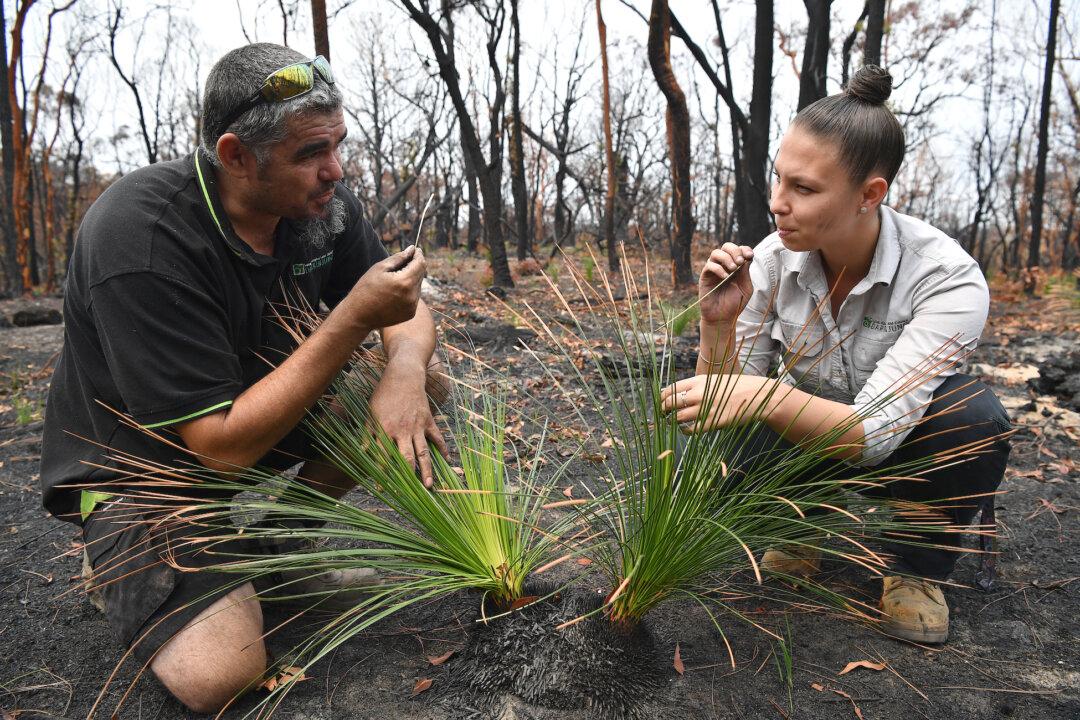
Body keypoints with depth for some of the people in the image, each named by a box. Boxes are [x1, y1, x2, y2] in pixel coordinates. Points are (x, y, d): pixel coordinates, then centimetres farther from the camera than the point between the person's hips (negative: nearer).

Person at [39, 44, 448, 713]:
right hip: (140, 462, -6)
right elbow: (222, 444, -31)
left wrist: (404, 370, -27)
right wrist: (354, 319, -35)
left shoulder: (324, 202, -11)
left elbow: (410, 312, -3)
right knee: (219, 676, -23)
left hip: (263, 409, 7)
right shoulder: (140, 239, -31)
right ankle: (126, 557, 9)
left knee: (421, 381, -10)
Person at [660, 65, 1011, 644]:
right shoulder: (771, 260, -19)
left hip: (904, 444, -1)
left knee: (974, 412, -34)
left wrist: (768, 396, -55)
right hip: (809, 435, 2)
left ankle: (918, 569, -6)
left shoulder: (948, 279, -30)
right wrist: (718, 326, -37)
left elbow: (876, 432, -38)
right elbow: (725, 406, -18)